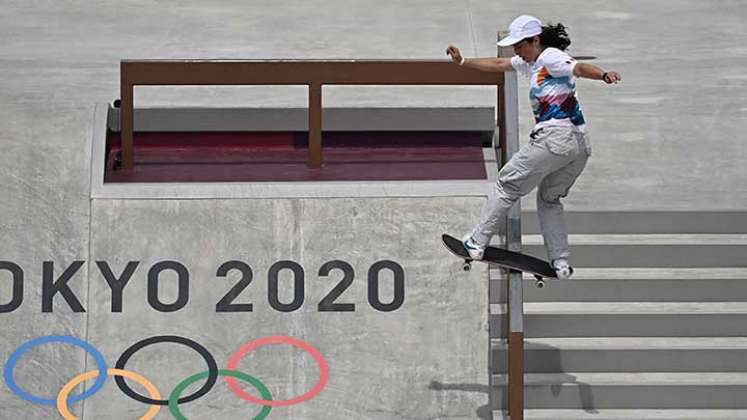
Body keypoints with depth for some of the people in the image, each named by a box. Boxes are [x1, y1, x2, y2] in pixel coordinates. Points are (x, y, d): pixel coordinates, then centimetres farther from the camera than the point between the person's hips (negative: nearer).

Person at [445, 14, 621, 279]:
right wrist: (463, 62, 35)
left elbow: (579, 68, -23)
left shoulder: (551, 57, -5)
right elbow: (498, 64, 32)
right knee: (549, 199, 23)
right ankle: (561, 264, 12)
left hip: (555, 137, -9)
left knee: (508, 185, 7)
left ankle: (477, 243, 15)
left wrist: (604, 75, -42)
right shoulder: (530, 62, 22)